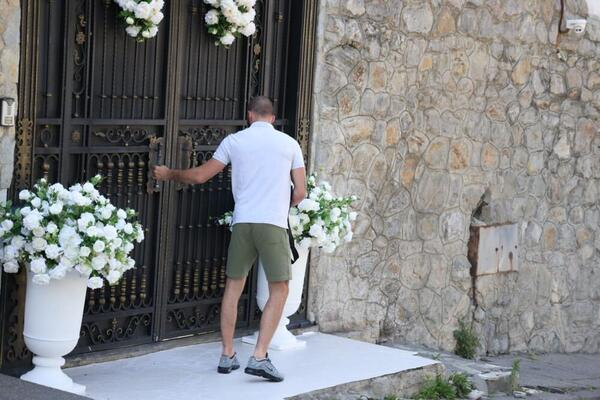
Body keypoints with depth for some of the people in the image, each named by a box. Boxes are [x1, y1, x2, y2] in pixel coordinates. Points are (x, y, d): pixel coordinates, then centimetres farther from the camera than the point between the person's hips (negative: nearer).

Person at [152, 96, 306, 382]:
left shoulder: (234, 141, 9)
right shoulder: (289, 143, 8)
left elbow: (200, 176, 12)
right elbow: (300, 193, 8)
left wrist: (169, 174, 29)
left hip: (242, 221, 2)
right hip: (274, 224, -2)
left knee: (233, 287, 14)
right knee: (279, 291, 4)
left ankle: (227, 356, 18)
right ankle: (259, 357, -6)